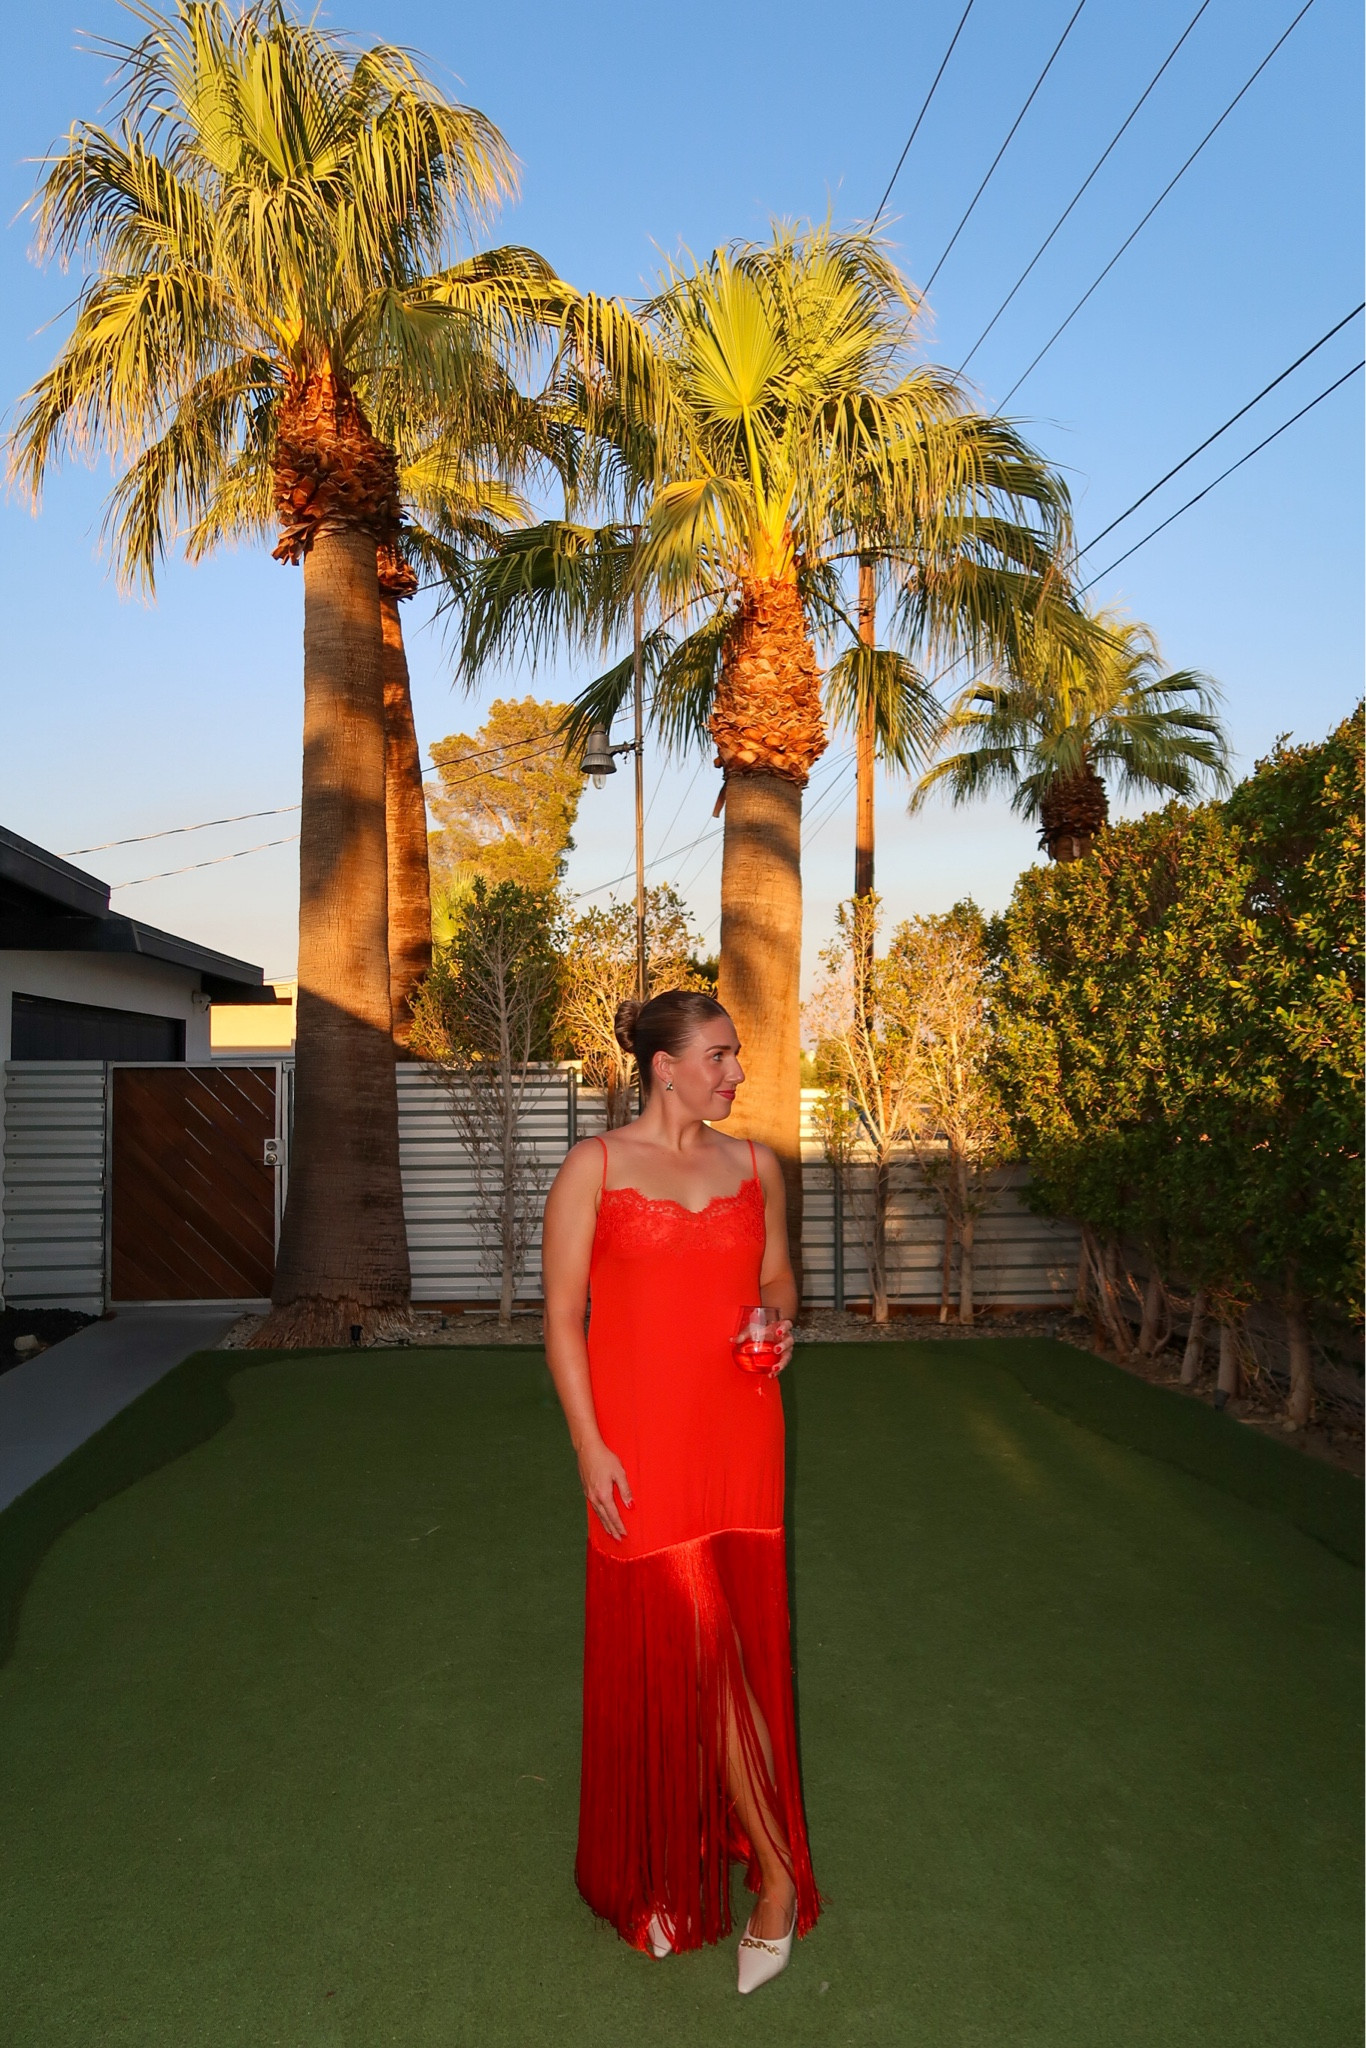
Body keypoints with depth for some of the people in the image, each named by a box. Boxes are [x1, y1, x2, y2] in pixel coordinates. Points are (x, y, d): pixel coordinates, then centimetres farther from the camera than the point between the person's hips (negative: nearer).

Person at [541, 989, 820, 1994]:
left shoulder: (753, 1165, 7)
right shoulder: (596, 1166, -4)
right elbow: (563, 1314, -3)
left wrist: (779, 1316, -5)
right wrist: (590, 1446, -9)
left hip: (737, 1438, 3)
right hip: (640, 1443, -3)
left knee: (727, 1643, 7)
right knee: (693, 1644, 3)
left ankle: (693, 1858, 29)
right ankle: (775, 1867, 25)